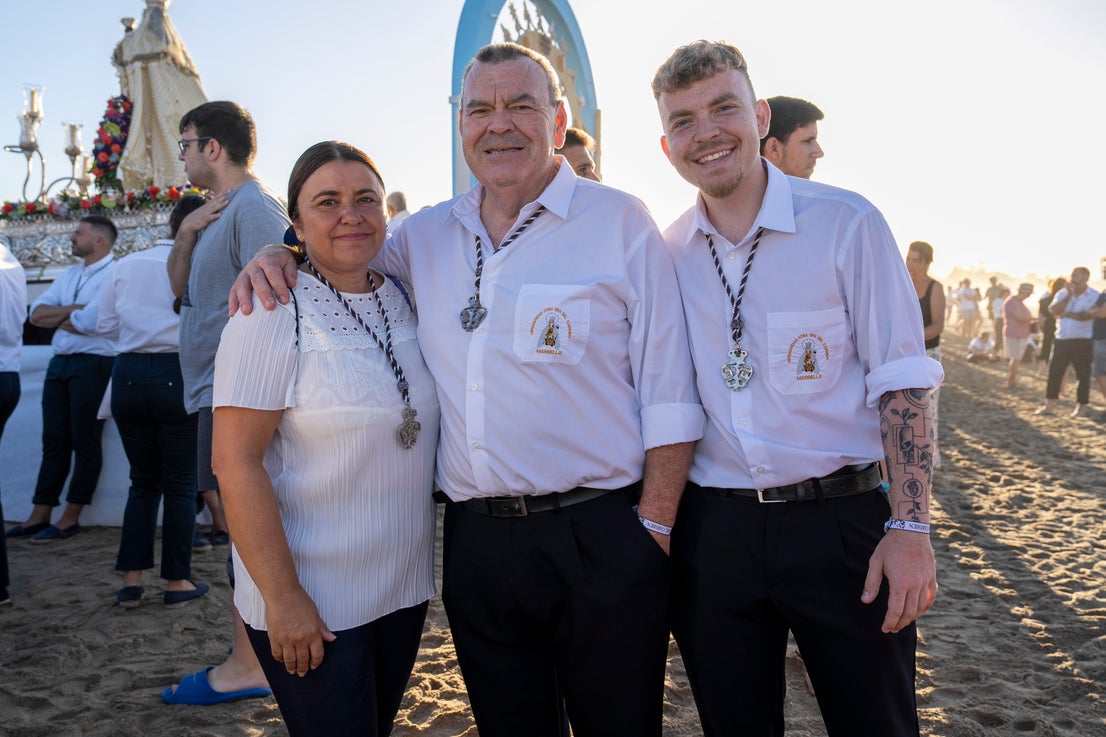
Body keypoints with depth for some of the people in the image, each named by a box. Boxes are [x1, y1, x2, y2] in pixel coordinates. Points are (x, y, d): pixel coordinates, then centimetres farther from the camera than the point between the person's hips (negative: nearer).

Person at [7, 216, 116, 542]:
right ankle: (39, 516, 12)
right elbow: (36, 313, 8)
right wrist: (73, 310, -7)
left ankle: (70, 519, 5)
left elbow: (88, 323, -18)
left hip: (93, 364, -7)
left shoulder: (114, 275, -7)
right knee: (54, 441, 8)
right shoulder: (69, 275, 18)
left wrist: (56, 317, 0)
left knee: (84, 442, -1)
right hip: (60, 362, 8)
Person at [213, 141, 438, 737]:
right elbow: (235, 463, -17)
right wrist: (282, 596, -19)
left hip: (405, 588, 6)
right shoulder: (273, 313, -13)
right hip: (311, 605, -6)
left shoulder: (405, 302, 5)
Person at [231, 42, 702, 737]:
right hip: (476, 540, 4)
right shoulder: (427, 235, 8)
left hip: (599, 539, -4)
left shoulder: (621, 222, -4)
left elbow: (668, 397, -6)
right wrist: (276, 254, 2)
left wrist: (653, 530, -11)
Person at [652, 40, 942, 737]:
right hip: (713, 528, 3)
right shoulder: (666, 254, 4)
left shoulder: (846, 223, -6)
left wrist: (910, 528, -14)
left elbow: (901, 381, -7)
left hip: (841, 520, -2)